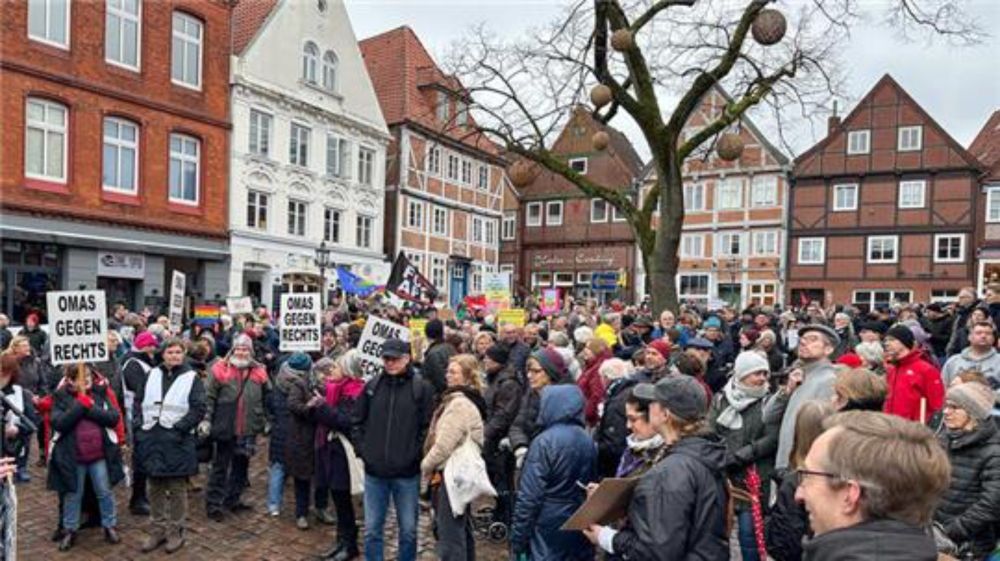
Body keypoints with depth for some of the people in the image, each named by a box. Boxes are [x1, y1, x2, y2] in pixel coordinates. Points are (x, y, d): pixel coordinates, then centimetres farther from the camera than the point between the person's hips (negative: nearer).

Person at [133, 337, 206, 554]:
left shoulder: (191, 378, -2)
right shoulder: (152, 375, 10)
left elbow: (198, 409, -8)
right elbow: (138, 401, 13)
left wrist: (179, 427, -16)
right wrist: (139, 424, 0)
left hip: (177, 440, -4)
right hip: (152, 439, 4)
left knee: (177, 489, 4)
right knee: (155, 488, 13)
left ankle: (175, 531, 18)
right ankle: (157, 530, 27)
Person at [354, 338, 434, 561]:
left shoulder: (421, 388, -7)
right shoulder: (372, 386, 3)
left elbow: (428, 427, -6)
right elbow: (358, 423, 10)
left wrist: (415, 455, -10)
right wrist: (363, 450, 1)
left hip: (407, 473, -2)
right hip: (374, 471, 2)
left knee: (408, 529, 12)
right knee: (372, 529, 12)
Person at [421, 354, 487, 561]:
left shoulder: (459, 404, -19)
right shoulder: (468, 401, 13)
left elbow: (444, 444, -22)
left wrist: (426, 465, -6)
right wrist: (430, 465, 13)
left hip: (452, 474, -10)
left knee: (450, 536, -3)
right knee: (462, 532, 19)